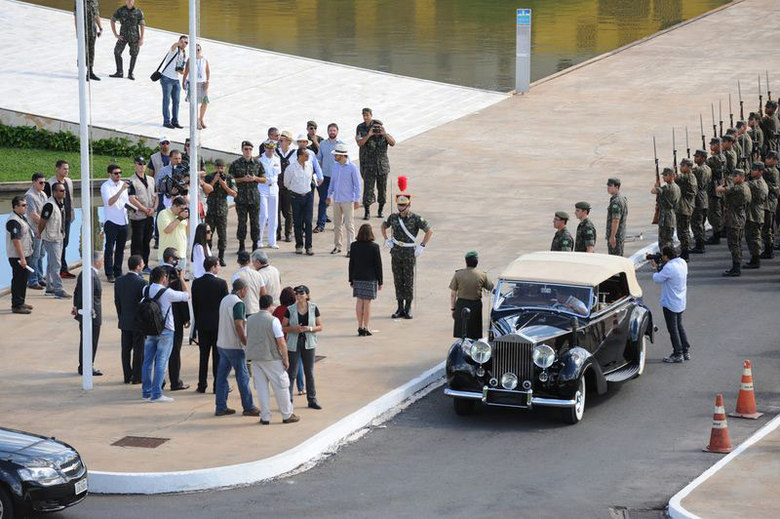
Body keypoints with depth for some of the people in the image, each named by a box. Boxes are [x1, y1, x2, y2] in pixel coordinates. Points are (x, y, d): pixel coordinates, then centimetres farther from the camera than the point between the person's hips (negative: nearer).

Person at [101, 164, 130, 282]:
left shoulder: (123, 184, 12)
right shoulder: (105, 186, -9)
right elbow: (110, 202, -22)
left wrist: (130, 206, 3)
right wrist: (121, 190, -28)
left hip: (123, 221, 6)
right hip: (111, 221, -6)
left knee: (120, 249, 11)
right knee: (110, 248, -4)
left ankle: (118, 272, 19)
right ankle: (109, 274, -2)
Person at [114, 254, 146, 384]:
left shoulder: (119, 281, 0)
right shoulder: (141, 282, -18)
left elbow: (117, 302, 7)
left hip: (124, 321, 5)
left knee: (126, 349, 11)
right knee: (138, 349, 4)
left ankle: (127, 376, 16)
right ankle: (137, 377, 8)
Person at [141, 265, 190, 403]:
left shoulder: (146, 290, 0)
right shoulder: (167, 293, -16)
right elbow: (186, 295, -5)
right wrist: (181, 279, 6)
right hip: (165, 331, -6)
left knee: (148, 362, 11)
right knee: (161, 363, -3)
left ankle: (146, 392, 17)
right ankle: (156, 394, -4)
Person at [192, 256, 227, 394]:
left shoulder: (196, 283, -1)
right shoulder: (221, 283, -11)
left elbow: (194, 305, 4)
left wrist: (198, 322, 12)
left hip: (202, 324, 3)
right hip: (218, 323, -3)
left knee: (203, 355, 9)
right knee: (218, 356, 2)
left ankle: (202, 385, 10)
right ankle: (218, 386, 3)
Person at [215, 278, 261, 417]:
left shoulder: (224, 300, 11)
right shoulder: (238, 303, -16)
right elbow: (238, 325, -21)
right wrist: (246, 343, -15)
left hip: (222, 343, 8)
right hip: (234, 346, -8)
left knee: (222, 376, 8)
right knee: (243, 376, 0)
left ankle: (221, 407, 10)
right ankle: (249, 408, 5)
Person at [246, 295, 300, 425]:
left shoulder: (250, 320, 5)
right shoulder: (273, 320, -13)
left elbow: (247, 338, 14)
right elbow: (281, 342, -14)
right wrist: (286, 359, -6)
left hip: (255, 358, 5)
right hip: (272, 358, -5)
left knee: (261, 387, 9)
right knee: (281, 386, 6)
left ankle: (265, 417, 9)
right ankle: (287, 415, 13)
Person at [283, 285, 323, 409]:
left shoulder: (313, 308, -1)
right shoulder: (290, 310, -4)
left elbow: (320, 327, 1)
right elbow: (283, 328, 1)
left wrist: (309, 328, -17)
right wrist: (293, 329, -18)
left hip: (308, 344, 2)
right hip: (293, 344, -2)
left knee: (309, 373, 9)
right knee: (292, 372, -2)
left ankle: (312, 399, 18)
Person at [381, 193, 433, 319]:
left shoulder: (415, 218, -10)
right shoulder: (393, 217, 1)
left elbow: (429, 231, -6)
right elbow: (384, 225, 21)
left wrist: (421, 246, -9)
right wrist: (386, 240, 8)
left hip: (409, 254, -3)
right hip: (396, 253, 3)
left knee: (409, 282, 0)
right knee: (398, 281, 5)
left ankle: (408, 309, 9)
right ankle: (400, 309, 12)